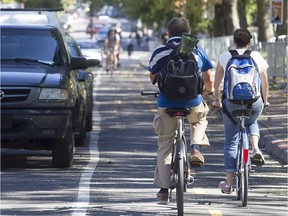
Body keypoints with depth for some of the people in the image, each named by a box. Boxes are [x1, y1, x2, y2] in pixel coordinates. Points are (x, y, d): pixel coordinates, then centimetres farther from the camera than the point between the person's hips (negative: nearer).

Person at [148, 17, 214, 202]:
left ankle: (164, 189, 10)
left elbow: (153, 79, 14)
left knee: (165, 144, 13)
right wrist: (206, 92, 32)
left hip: (167, 103, 0)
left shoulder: (159, 51, 4)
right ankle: (196, 148, 10)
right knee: (199, 119, 35)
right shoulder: (197, 51, 6)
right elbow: (209, 80, 11)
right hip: (192, 103, 0)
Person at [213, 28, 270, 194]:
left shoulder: (225, 57, 9)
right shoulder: (257, 56, 10)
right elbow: (265, 82, 19)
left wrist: (217, 100, 29)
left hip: (232, 101, -1)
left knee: (231, 141, 9)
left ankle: (229, 183, 7)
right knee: (251, 122, 34)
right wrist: (265, 100, 33)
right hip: (254, 101, 1)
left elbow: (217, 83, 16)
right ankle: (256, 149, 6)